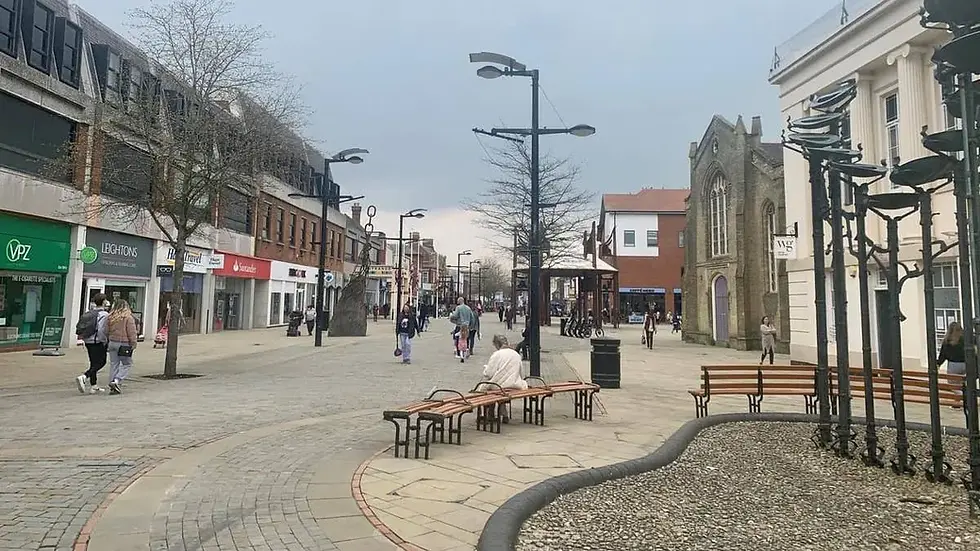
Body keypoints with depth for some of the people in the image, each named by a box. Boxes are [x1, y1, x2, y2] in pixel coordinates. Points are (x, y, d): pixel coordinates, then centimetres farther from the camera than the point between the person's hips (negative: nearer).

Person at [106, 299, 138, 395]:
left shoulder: (110, 317, 6)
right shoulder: (128, 317, -11)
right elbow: (132, 332, -12)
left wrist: (107, 342, 22)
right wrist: (133, 343, -5)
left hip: (112, 342, 6)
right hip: (124, 343, -6)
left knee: (113, 364, 11)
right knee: (127, 364, 6)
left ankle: (112, 387, 12)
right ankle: (117, 381, -11)